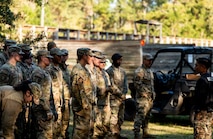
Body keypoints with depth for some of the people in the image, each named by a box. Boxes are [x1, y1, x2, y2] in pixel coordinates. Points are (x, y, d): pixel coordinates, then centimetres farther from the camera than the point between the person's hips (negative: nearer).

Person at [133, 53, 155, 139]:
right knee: (140, 116, -12)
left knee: (147, 116, 14)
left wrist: (153, 95, 17)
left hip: (150, 98, 9)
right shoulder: (139, 71, -11)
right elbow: (137, 85, -18)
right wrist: (144, 94, -17)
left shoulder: (150, 71, 19)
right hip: (142, 98, -9)